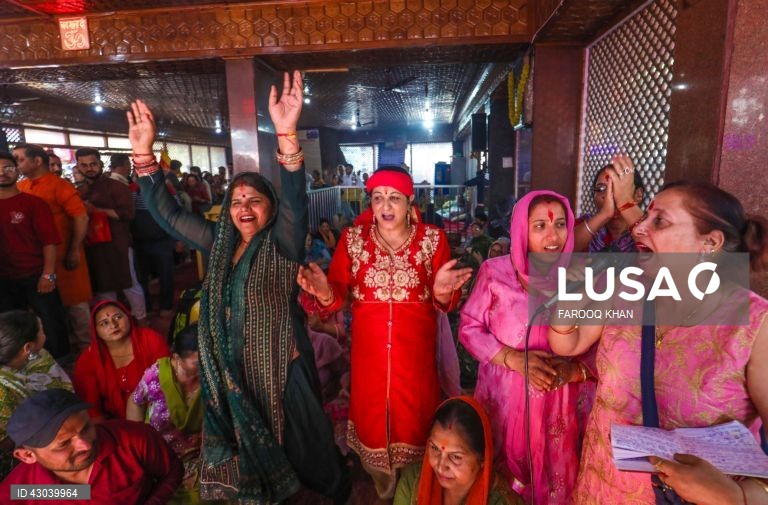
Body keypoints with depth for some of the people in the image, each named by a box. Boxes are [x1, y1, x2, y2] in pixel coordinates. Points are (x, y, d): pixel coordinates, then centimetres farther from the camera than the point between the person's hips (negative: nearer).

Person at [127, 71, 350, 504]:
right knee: (249, 449, 23)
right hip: (235, 370, 5)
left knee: (300, 448, 14)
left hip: (282, 368, -5)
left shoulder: (283, 244, -13)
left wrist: (287, 137, -44)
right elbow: (169, 215, 3)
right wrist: (144, 154, -7)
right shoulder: (220, 243, 2)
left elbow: (296, 202, -31)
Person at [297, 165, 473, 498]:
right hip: (369, 349, 1)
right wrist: (324, 292, -30)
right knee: (371, 416, 16)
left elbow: (448, 302, -7)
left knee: (414, 416, 15)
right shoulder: (352, 238, -4)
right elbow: (338, 295, -7)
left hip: (415, 349, 0)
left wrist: (442, 292, -29)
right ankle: (381, 484, 48)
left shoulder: (433, 239, -5)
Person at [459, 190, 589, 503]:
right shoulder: (495, 271, -8)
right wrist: (513, 358, -16)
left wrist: (574, 370, -20)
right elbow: (469, 328, -4)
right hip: (502, 397, -1)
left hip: (556, 404, 1)